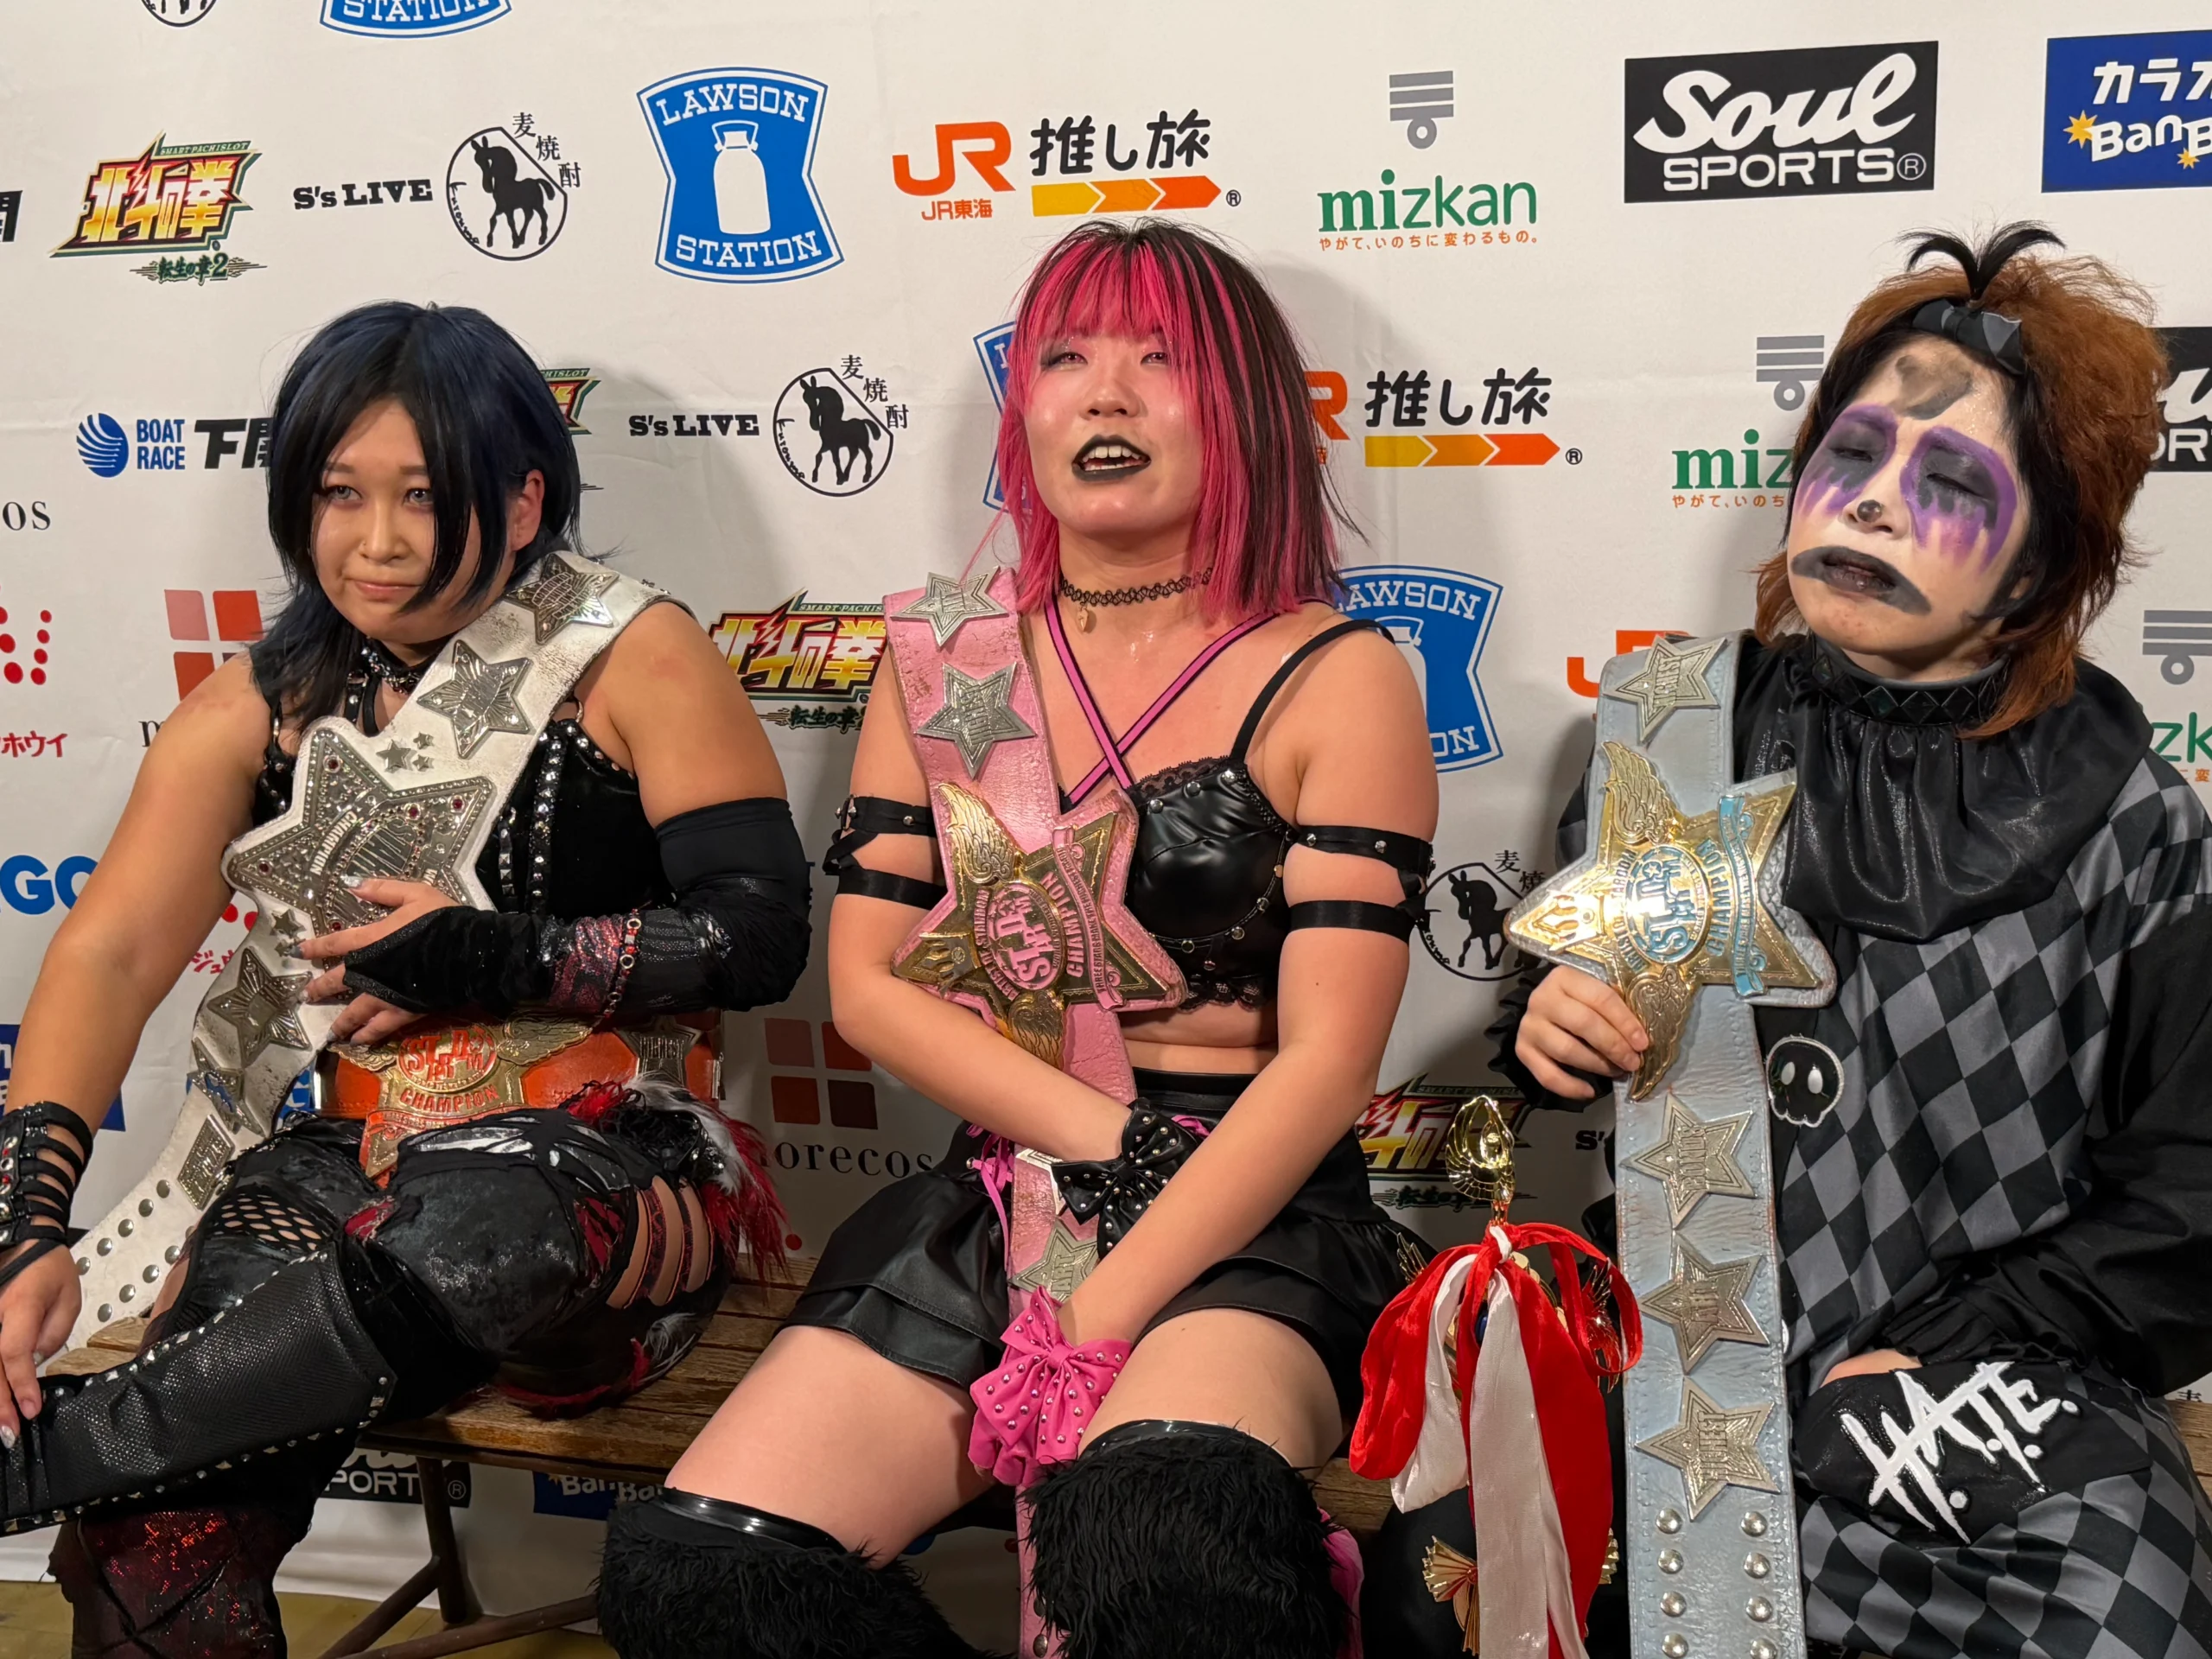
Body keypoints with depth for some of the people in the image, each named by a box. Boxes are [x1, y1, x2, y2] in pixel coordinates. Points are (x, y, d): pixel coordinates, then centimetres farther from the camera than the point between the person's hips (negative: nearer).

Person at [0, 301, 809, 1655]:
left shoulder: (636, 662, -1)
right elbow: (109, 954, -2)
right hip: (353, 1161, 3)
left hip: (609, 1159, -2)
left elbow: (761, 935, -8)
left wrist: (493, 958, -16)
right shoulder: (260, 706, 9)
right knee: (148, 1544, -23)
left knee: (475, 1233, -39)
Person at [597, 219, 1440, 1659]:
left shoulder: (1335, 681, -1)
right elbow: (868, 978, 7)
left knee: (1158, 1528, -36)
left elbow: (1326, 1057, -8)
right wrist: (1104, 1131, -8)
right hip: (994, 1199, 4)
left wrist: (1090, 1328, -15)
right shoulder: (946, 660, 11)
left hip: (1250, 1220, -4)